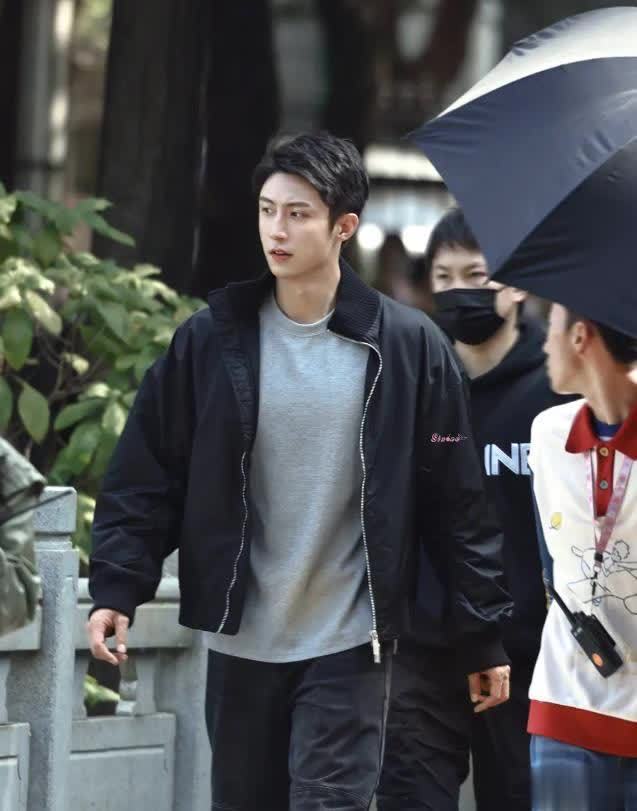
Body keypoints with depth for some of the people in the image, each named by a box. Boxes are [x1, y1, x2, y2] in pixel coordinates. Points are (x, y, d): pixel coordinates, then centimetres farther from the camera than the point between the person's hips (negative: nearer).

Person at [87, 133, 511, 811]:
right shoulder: (210, 341, 1)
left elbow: (457, 502, 0)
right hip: (242, 643, 3)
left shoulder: (407, 348, -4)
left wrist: (482, 637, 0)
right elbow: (145, 478, 4)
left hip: (348, 649, -3)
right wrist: (116, 588, -9)